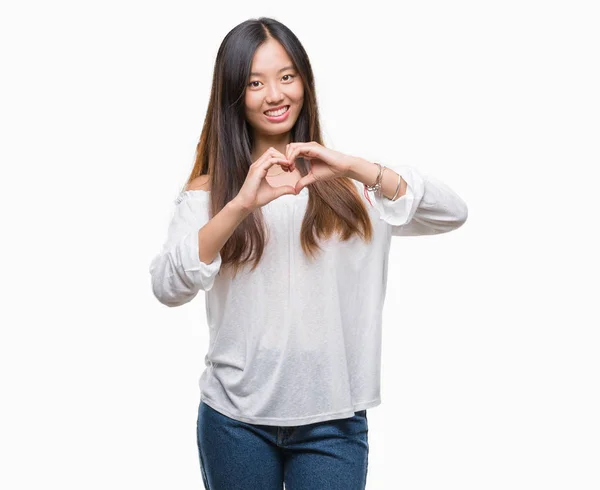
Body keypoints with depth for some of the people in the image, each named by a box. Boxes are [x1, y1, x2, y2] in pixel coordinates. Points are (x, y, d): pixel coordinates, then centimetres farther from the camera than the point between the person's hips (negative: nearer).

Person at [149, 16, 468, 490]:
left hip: (333, 420, 0)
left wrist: (353, 167, -20)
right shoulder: (209, 189, 3)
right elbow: (167, 287, -12)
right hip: (237, 418, 0)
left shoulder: (347, 184, 4)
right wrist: (241, 204, -24)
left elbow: (453, 214, -9)